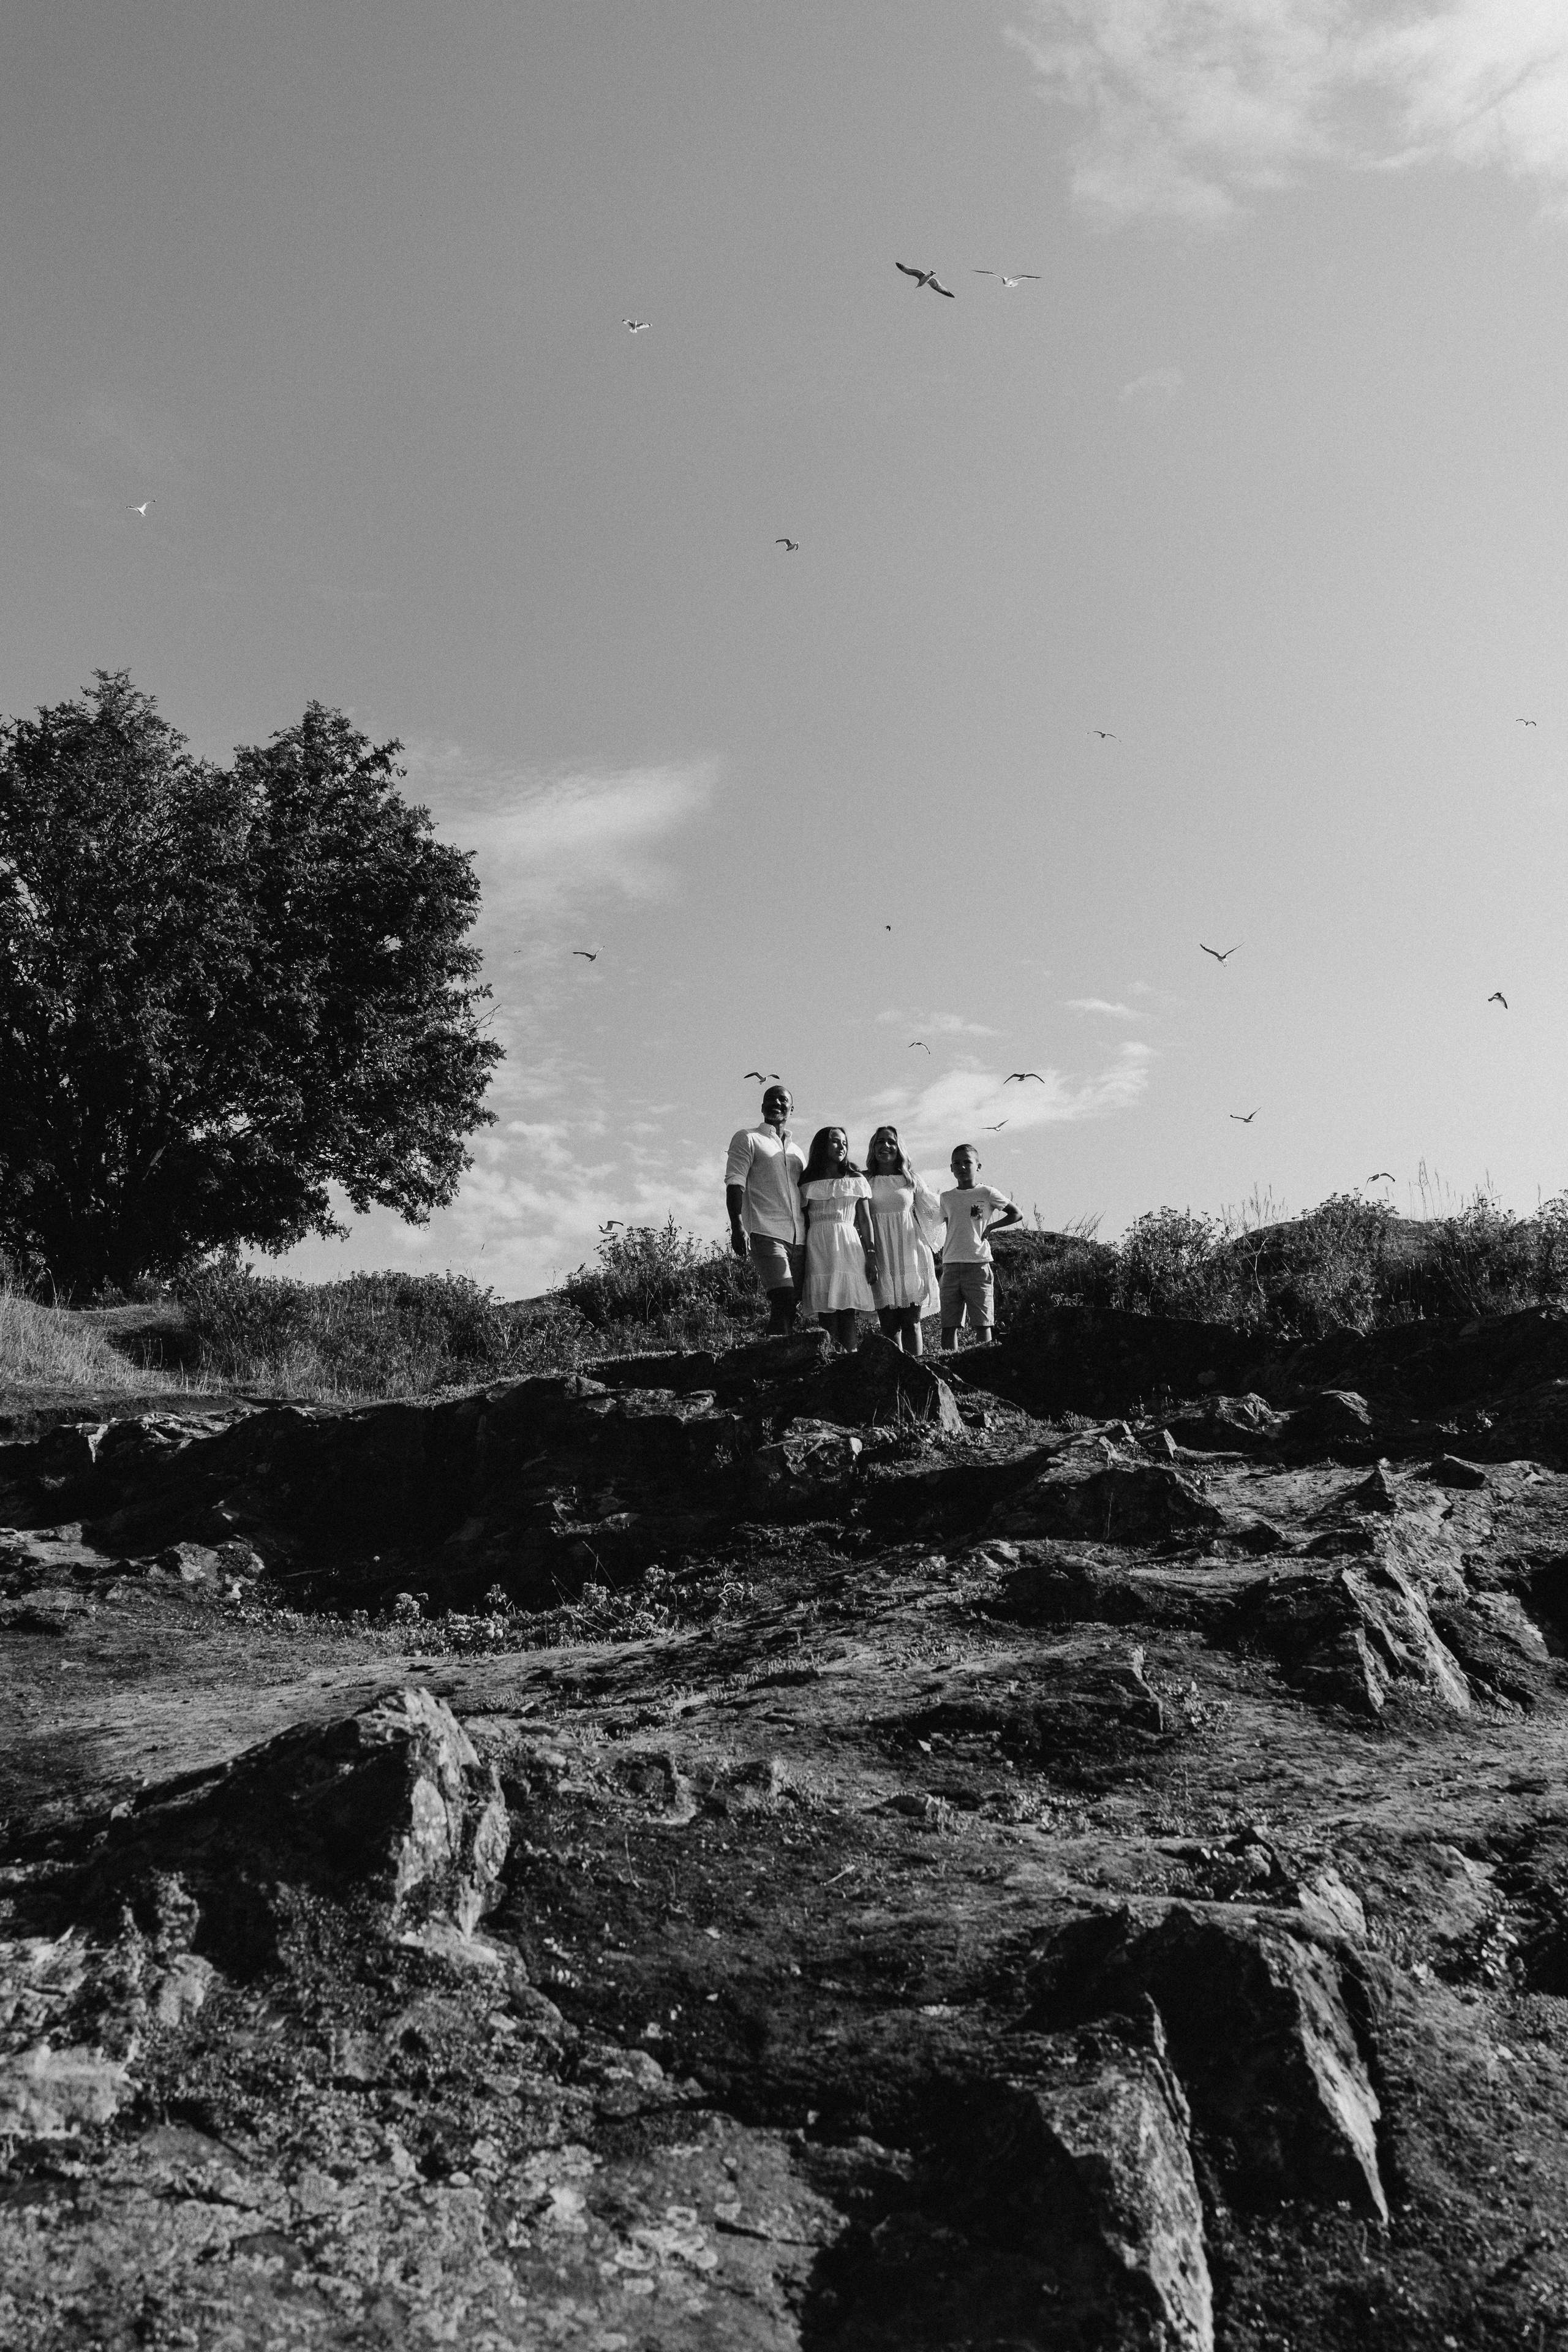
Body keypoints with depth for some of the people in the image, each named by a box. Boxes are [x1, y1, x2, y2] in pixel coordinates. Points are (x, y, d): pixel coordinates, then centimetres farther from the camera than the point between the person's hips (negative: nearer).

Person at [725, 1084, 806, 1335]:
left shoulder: (797, 1150, 25)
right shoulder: (748, 1138, 7)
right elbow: (734, 1183, -4)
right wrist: (738, 1227, -17)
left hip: (798, 1237, 6)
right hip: (765, 1232, -6)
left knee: (789, 1306, 0)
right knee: (783, 1300, -20)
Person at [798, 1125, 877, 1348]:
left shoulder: (856, 1180, 16)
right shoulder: (807, 1183, 13)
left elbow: (865, 1220, 11)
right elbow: (803, 1222, 10)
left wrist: (871, 1255, 1)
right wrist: (801, 1259, 1)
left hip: (848, 1246, 1)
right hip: (818, 1248, 0)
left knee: (847, 1312, -9)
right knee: (826, 1312, -9)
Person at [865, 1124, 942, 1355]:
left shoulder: (912, 1180, 9)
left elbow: (935, 1210, 19)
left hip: (910, 1255, 1)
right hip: (880, 1258, 0)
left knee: (911, 1323, -3)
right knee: (889, 1324, -3)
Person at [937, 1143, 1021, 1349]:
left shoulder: (987, 1194, 3)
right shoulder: (947, 1198, 14)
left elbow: (1018, 1214, 6)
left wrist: (991, 1227, -3)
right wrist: (946, 1259, 14)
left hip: (978, 1264, -3)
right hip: (951, 1266, 3)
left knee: (982, 1323, -2)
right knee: (948, 1324, -1)